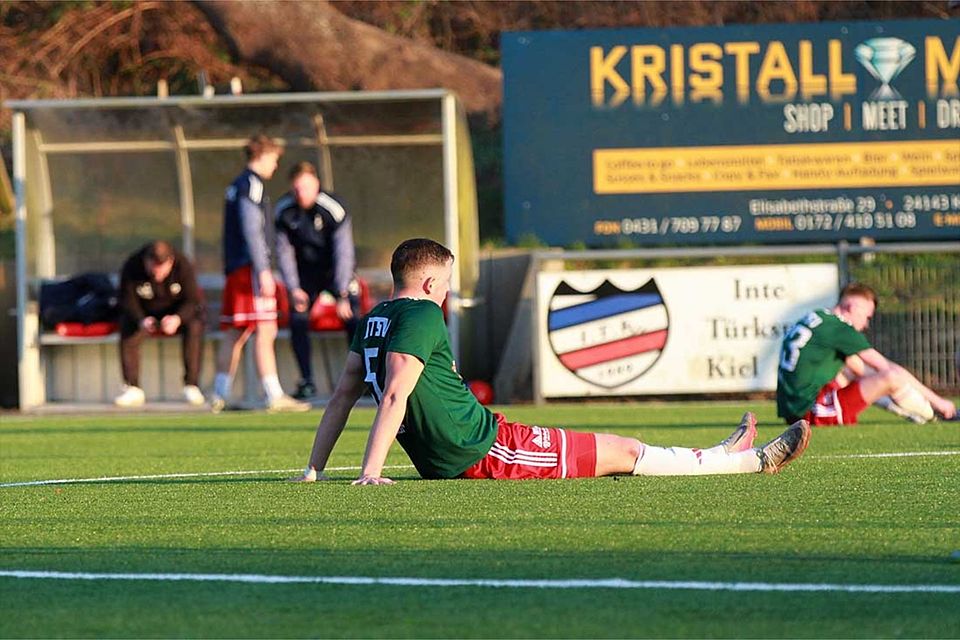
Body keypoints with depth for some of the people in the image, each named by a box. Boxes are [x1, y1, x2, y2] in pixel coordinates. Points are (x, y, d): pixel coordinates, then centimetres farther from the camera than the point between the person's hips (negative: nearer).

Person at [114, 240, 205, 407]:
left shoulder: (183, 266, -25)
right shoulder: (131, 268, -24)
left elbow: (192, 300, -22)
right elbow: (128, 301, -18)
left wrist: (178, 318, -44)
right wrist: (141, 320, -39)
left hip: (177, 313, -1)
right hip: (145, 313, 1)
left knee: (194, 326, -31)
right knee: (128, 330, -28)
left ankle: (191, 386, -24)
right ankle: (133, 390, -21)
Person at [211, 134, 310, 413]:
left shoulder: (235, 186, 20)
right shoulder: (251, 185, -10)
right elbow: (251, 230, -17)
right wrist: (263, 271, -20)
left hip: (235, 268, 10)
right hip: (250, 267, -10)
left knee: (235, 334, 10)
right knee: (264, 332, -11)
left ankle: (220, 396, 10)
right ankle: (274, 397, -15)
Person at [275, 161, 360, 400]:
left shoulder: (333, 208, -25)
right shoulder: (284, 211, -15)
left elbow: (343, 253, -25)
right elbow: (284, 251, -6)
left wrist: (343, 295, -28)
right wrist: (294, 289, -11)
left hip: (336, 271, -3)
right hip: (305, 273, 3)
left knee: (352, 320, -14)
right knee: (298, 322, -9)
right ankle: (307, 382, 0)